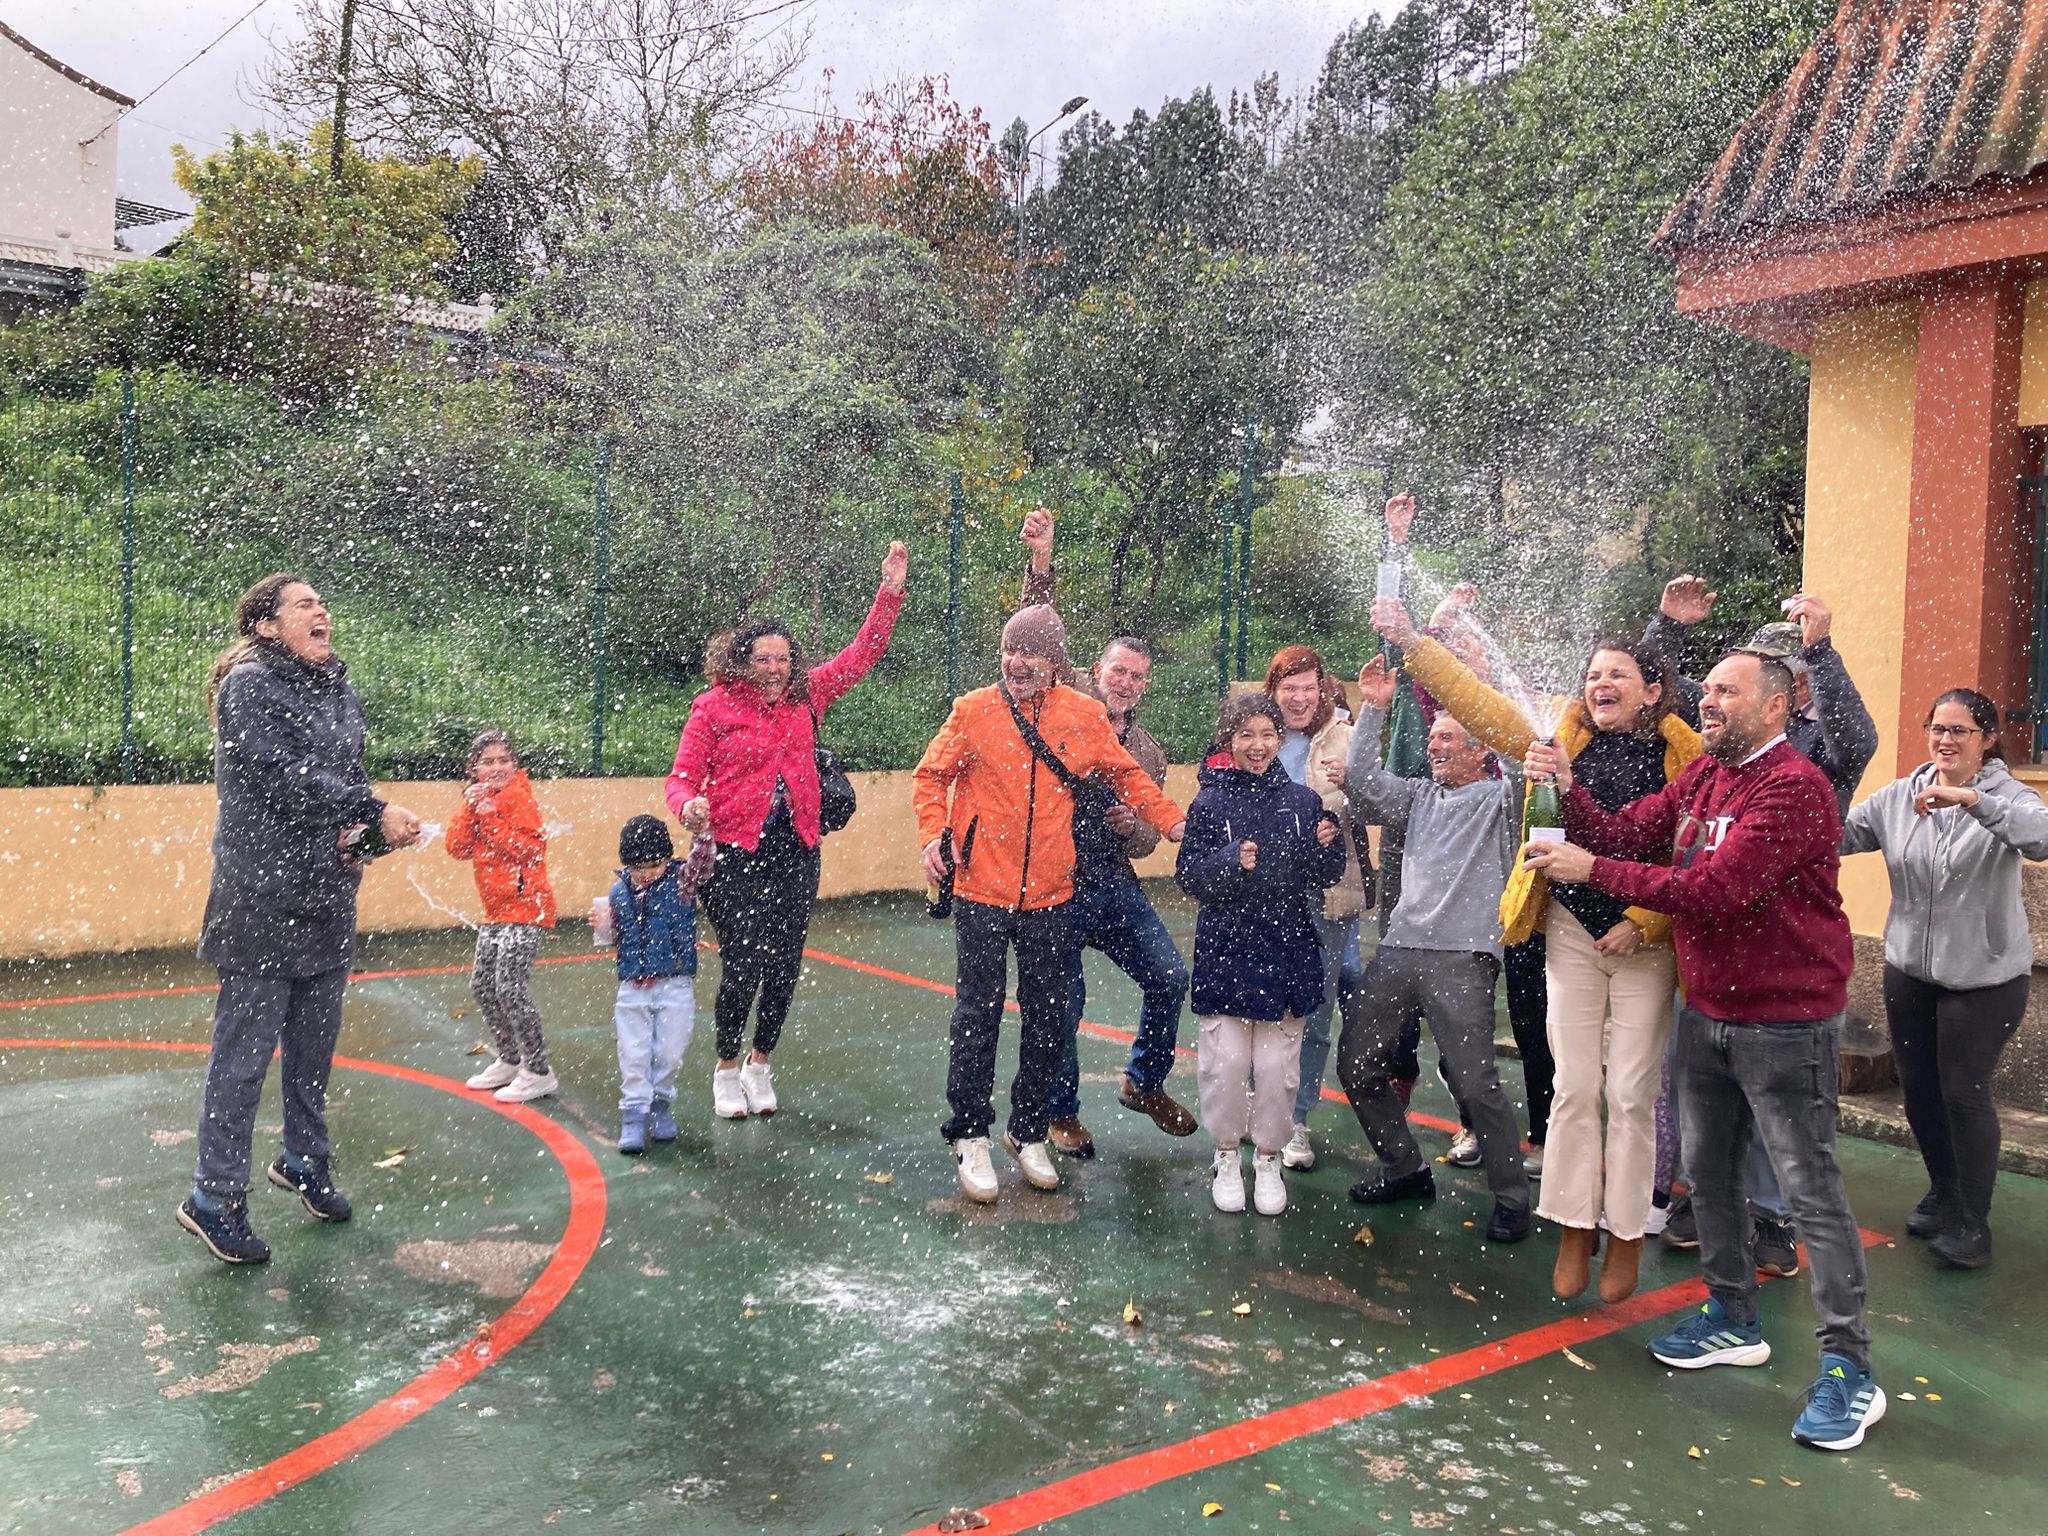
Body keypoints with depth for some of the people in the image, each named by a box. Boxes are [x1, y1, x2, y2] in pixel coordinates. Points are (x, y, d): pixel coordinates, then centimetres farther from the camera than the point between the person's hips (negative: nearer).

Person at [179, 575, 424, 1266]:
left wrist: (362, 832, -4)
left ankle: (304, 1162, 33)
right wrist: (375, 812, -22)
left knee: (314, 1040, 16)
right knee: (246, 1047, -3)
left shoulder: (340, 693, 13)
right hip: (262, 895, -7)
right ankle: (215, 1200, 8)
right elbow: (283, 773, -19)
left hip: (328, 896, 7)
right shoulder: (248, 684, -9)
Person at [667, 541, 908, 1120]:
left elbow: (862, 654, 10)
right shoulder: (714, 706, -3)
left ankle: (760, 1065, 28)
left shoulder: (806, 696, 7)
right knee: (742, 967, -5)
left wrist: (890, 591, 3)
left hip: (796, 851, 4)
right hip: (736, 853, -4)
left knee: (785, 966, 7)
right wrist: (689, 806, -25)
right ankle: (726, 1070, 18)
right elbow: (682, 776, -3)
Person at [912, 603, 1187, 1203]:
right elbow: (930, 776, 4)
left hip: (1051, 897, 2)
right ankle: (969, 1135, 18)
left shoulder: (1085, 715, 1)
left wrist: (1174, 824, 5)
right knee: (977, 1014, 3)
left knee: (1047, 1018, 10)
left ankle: (1029, 1132, 27)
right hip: (982, 891, -2)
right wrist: (934, 834, -11)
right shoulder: (973, 710, -3)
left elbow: (1127, 776, 12)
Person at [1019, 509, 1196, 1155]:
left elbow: (1147, 838, 12)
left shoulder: (1149, 753, 12)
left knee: (1170, 977, -1)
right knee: (1063, 1000, -1)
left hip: (1114, 883, 4)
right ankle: (1061, 1113, 21)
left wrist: (1132, 824, -12)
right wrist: (1041, 560, -23)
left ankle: (1144, 1084, 24)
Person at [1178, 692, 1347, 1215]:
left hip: (1288, 953, 2)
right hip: (1226, 952, -2)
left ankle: (1268, 1160, 24)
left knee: (1278, 1065, 5)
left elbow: (1324, 878, 7)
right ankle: (1227, 1157, 22)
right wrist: (1230, 862, -23)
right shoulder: (1210, 802, -2)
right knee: (1227, 1063, 0)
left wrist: (1328, 845, -13)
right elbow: (1188, 875, -6)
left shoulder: (1303, 801, 5)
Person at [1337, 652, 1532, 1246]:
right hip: (1399, 947, 7)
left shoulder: (1500, 796, 4)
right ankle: (1405, 1169, 26)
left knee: (1474, 1082, -12)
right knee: (1357, 1067, 9)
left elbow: (1520, 754, -14)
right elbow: (1364, 785, 11)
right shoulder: (1420, 795, 21)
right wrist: (1372, 710, 6)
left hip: (1462, 957, -6)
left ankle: (1512, 1197, 7)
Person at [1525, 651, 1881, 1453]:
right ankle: (1733, 1319, 33)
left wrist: (1592, 869, -23)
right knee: (1708, 1175, 17)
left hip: (1783, 1022, -8)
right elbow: (1627, 833, 2)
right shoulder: (1703, 776, 8)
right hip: (1705, 1013, 9)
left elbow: (1715, 891, -27)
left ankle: (1850, 1370, 7)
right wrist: (1567, 789, -16)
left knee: (1810, 1190, -3)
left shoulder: (1793, 786, -20)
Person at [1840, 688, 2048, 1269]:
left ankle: (1972, 1222, 17)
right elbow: (1838, 836, -6)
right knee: (1918, 1087, 15)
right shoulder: (1898, 797, 0)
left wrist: (1970, 798, -45)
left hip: (1984, 975, -5)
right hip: (1909, 969, 5)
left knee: (1964, 1092, 0)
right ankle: (1943, 1192, 38)